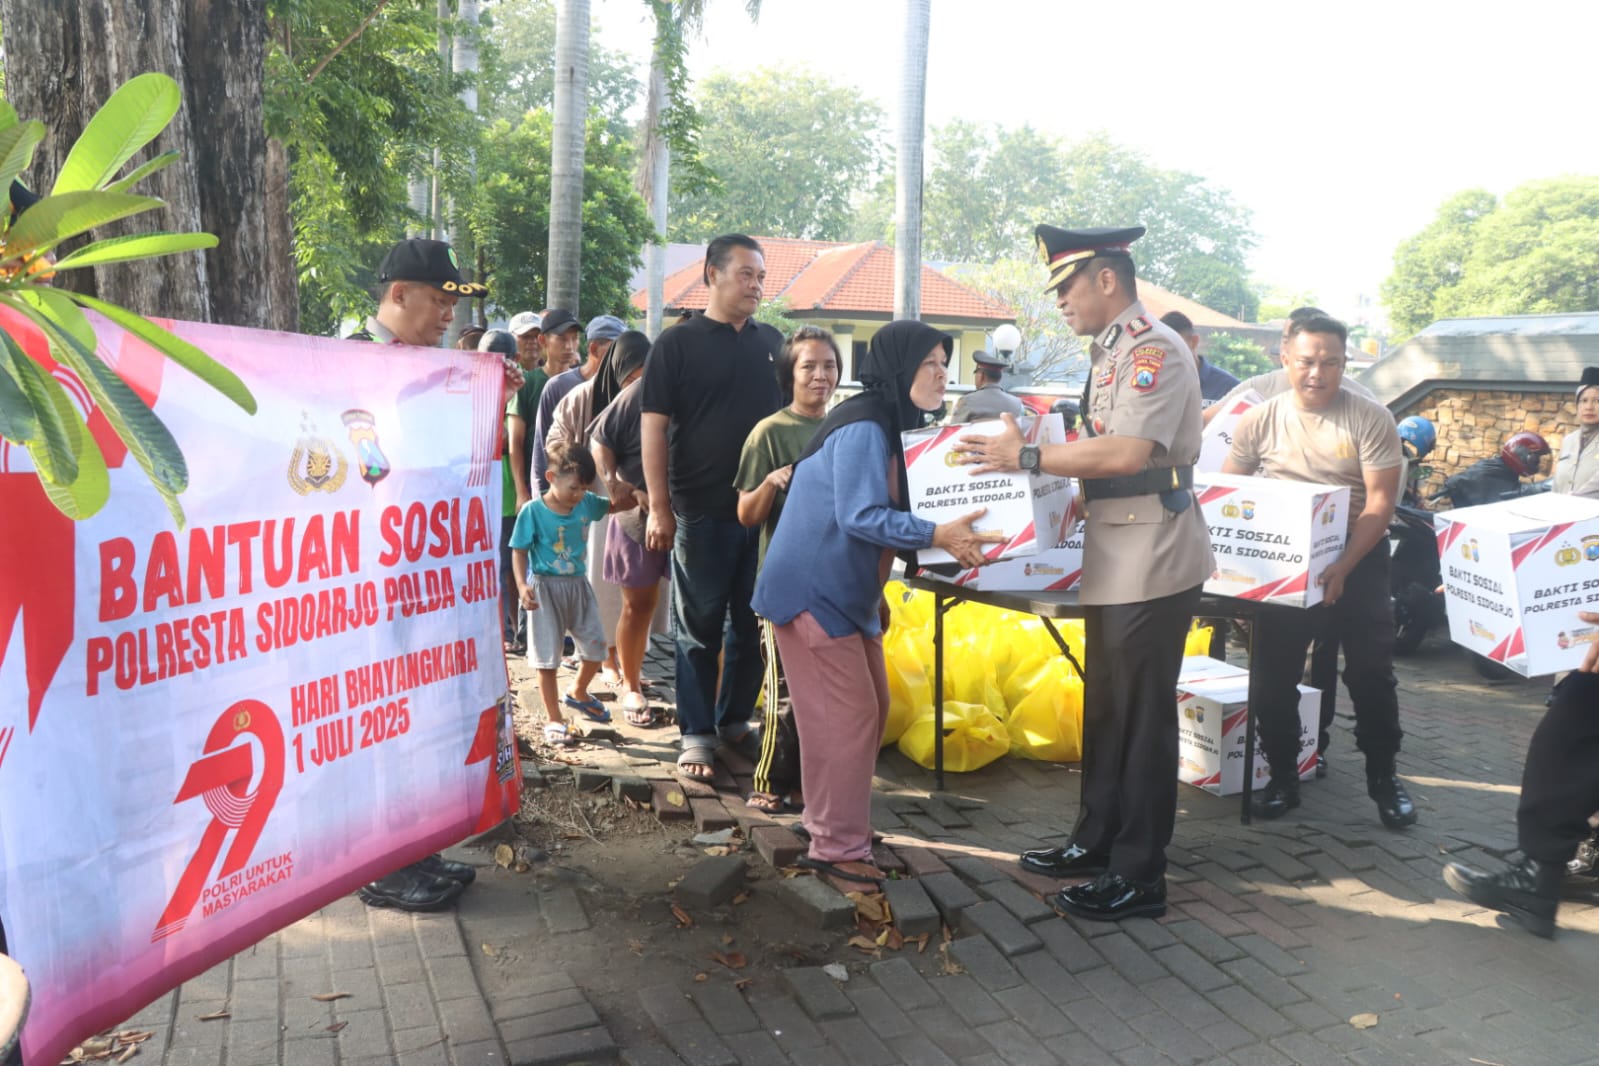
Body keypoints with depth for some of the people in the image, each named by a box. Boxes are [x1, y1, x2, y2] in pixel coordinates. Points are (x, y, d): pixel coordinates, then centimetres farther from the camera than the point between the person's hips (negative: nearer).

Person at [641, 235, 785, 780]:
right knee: (699, 627, 5)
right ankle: (696, 734, 15)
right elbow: (654, 426, -5)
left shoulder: (773, 342, 11)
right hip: (703, 511, -4)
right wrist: (659, 507, -10)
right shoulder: (678, 343, -2)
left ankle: (736, 719, 27)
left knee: (752, 624, 11)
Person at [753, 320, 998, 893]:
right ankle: (835, 849, 4)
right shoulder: (863, 427, -18)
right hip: (814, 589, -10)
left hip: (846, 589, 10)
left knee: (870, 709, 14)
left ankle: (836, 819, 28)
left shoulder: (886, 425, 14)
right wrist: (938, 534, -31)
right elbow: (860, 516, -27)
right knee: (846, 716, -7)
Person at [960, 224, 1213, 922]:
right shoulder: (1110, 354, 16)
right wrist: (1033, 451, 5)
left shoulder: (1154, 349, -14)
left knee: (1142, 717, -1)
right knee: (1105, 707, 18)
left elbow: (1127, 451, -25)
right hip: (1114, 561, 10)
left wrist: (1026, 457, -20)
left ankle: (1139, 878, 11)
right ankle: (1097, 842, 33)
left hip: (1152, 562, -10)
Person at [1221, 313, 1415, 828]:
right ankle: (1283, 776, 21)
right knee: (1275, 673, 5)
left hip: (1356, 559, -2)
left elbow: (1380, 502, -13)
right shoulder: (1259, 420, -2)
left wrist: (1342, 567, -25)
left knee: (1371, 672, 4)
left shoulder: (1370, 419, -9)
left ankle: (1382, 776, 23)